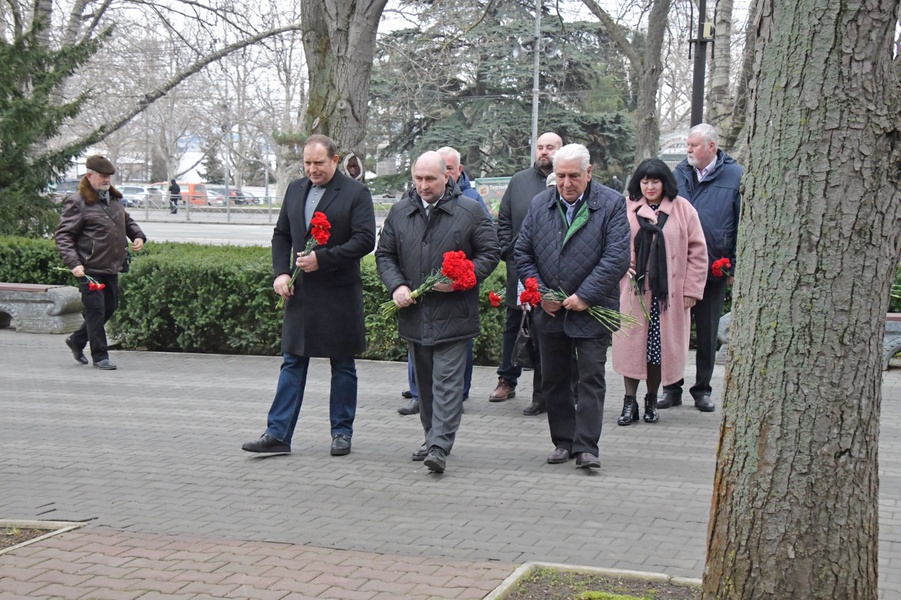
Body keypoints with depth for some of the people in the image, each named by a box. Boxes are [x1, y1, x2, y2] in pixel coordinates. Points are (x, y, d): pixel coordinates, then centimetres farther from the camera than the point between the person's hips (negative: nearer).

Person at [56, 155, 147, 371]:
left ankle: (77, 340, 33)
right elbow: (63, 236, -11)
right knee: (96, 310, -4)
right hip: (90, 269, -8)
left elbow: (127, 220, 31)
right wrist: (73, 263, -22)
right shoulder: (77, 203, -9)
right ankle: (100, 357, 6)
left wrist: (137, 235, 10)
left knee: (110, 307, 15)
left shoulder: (114, 198, 14)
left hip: (112, 267, 8)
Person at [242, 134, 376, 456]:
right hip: (300, 291, 5)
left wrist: (323, 258, -19)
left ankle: (342, 433, 17)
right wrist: (280, 272, 2)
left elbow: (365, 240, -13)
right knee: (292, 363, 5)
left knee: (343, 366, 7)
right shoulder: (295, 189, 11)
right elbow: (281, 234, 17)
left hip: (339, 294, -4)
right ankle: (278, 433, 6)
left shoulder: (356, 193, -6)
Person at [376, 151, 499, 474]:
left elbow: (490, 253, -1)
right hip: (413, 314, 5)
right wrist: (396, 286, -5)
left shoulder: (470, 211, -3)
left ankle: (440, 446, -11)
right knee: (424, 383, 14)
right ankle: (432, 437, 26)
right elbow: (384, 254, 13)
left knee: (447, 382, -8)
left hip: (453, 313, -4)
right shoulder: (399, 212, 8)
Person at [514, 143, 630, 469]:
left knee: (591, 378, -4)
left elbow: (616, 258, -13)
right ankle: (563, 441, 22)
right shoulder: (540, 204, 6)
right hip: (550, 310, 4)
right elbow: (522, 252, 9)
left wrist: (585, 297, -16)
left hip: (592, 310, -4)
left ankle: (586, 446, 0)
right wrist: (540, 294, -2)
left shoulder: (612, 204, -7)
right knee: (553, 380, 10)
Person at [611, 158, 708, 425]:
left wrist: (691, 290, -1)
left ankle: (651, 401, 19)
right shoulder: (627, 208, 3)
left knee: (661, 346, 4)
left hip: (669, 291, 0)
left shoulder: (682, 209, 2)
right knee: (632, 344, -2)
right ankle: (630, 402, 7)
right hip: (634, 289, 0)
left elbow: (697, 252, 3)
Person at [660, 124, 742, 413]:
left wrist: (734, 267, -7)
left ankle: (702, 390, 19)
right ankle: (672, 389, 15)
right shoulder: (680, 174, 7)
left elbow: (742, 225, -2)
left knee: (707, 333, 9)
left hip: (714, 269, -2)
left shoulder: (735, 176, -2)